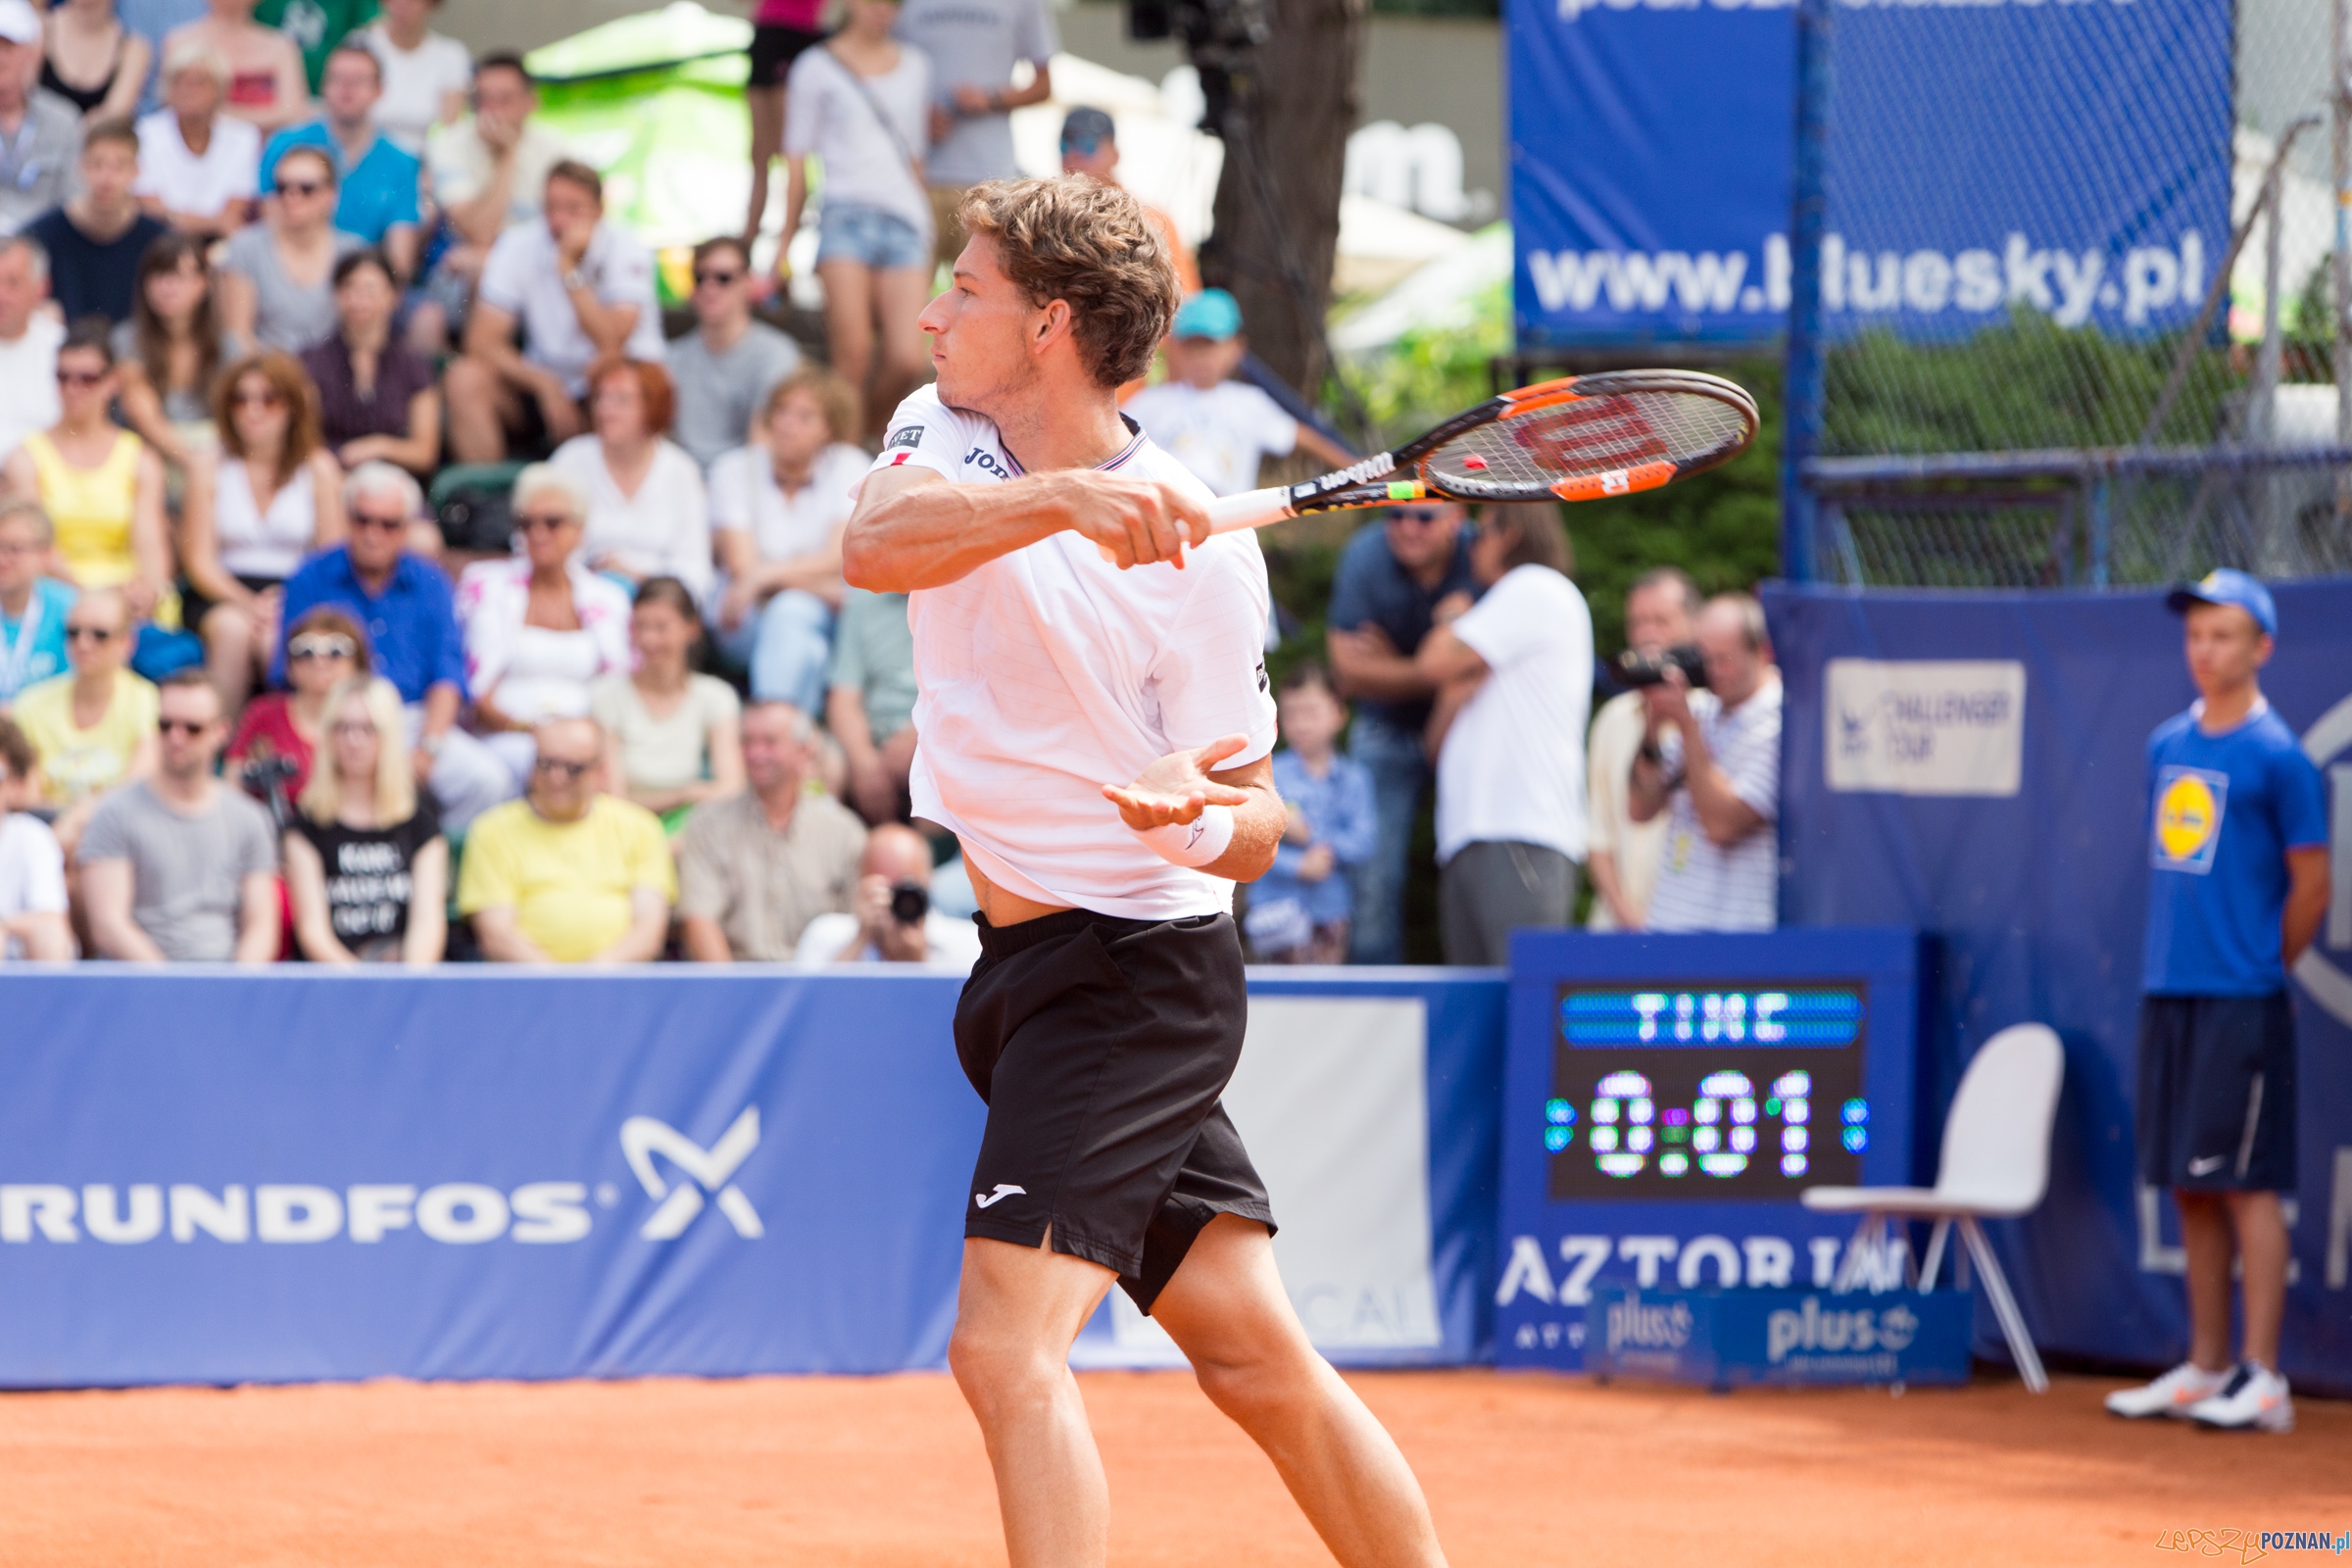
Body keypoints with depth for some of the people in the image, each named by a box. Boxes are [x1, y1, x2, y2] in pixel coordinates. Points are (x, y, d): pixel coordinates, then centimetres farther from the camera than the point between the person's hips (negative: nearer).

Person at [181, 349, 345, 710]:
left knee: (274, 642, -35)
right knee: (233, 628, -35)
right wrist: (249, 604, -16)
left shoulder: (319, 469, 7)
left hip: (296, 596, 0)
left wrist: (284, 603, -16)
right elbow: (201, 562, 2)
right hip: (224, 592, 1)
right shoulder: (210, 469, 8)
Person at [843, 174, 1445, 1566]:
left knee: (1008, 1350, -19)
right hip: (1023, 965, 7)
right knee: (1257, 1361, 10)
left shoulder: (1196, 549, -15)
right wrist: (1063, 497, -39)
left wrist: (1202, 816, -32)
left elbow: (1255, 833, -9)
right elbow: (879, 544, -24)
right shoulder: (944, 434, 1)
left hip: (1135, 969, -7)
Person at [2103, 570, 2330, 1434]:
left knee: (2246, 1184, -7)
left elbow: (2311, 884, -5)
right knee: (2189, 1188, 9)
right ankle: (2206, 1368, 16)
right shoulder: (2168, 745, 13)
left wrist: (2263, 968, 2)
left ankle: (2263, 1382, -6)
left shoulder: (2276, 755, -8)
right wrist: (2172, 959, 14)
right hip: (2167, 995, 7)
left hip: (2240, 1000, -7)